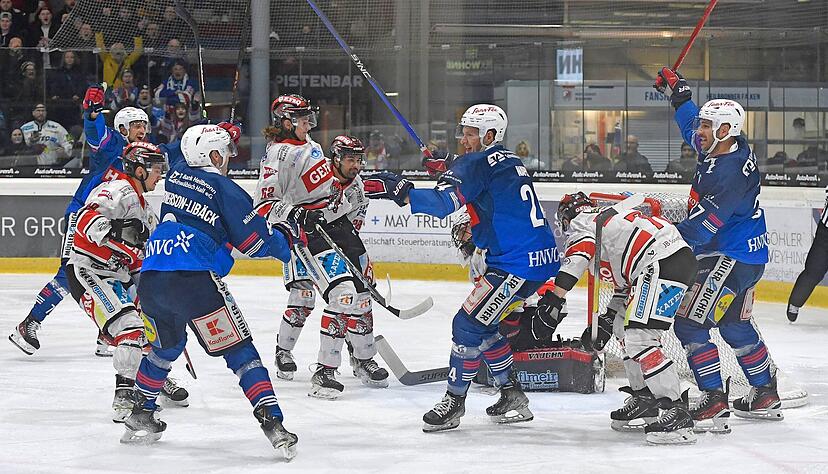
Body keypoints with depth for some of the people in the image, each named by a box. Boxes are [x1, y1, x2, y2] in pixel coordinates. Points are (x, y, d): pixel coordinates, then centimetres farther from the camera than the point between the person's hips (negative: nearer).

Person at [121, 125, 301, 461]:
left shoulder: (176, 172, 17)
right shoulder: (225, 190, 0)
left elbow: (189, 157, 44)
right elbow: (256, 243, 1)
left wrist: (222, 135, 54)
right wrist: (287, 236, 20)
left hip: (150, 279, 6)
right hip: (194, 281, -6)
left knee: (165, 346, 30)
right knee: (239, 350, -1)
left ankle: (140, 417, 36)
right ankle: (272, 423, -11)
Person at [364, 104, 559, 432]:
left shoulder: (478, 163, -11)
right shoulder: (508, 162, 19)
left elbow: (444, 202, -26)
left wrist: (399, 191, -29)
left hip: (520, 263, -10)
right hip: (541, 256, 10)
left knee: (469, 324, -6)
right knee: (481, 324, 18)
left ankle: (454, 402, 2)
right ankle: (512, 398, 24)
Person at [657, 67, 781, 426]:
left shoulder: (728, 172, -26)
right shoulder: (729, 149, 2)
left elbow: (702, 226, -29)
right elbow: (693, 130, 25)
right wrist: (678, 94, 26)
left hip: (731, 259, -11)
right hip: (747, 255, 11)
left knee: (690, 323, -12)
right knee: (735, 326, 21)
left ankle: (713, 402, -15)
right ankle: (765, 396, 31)